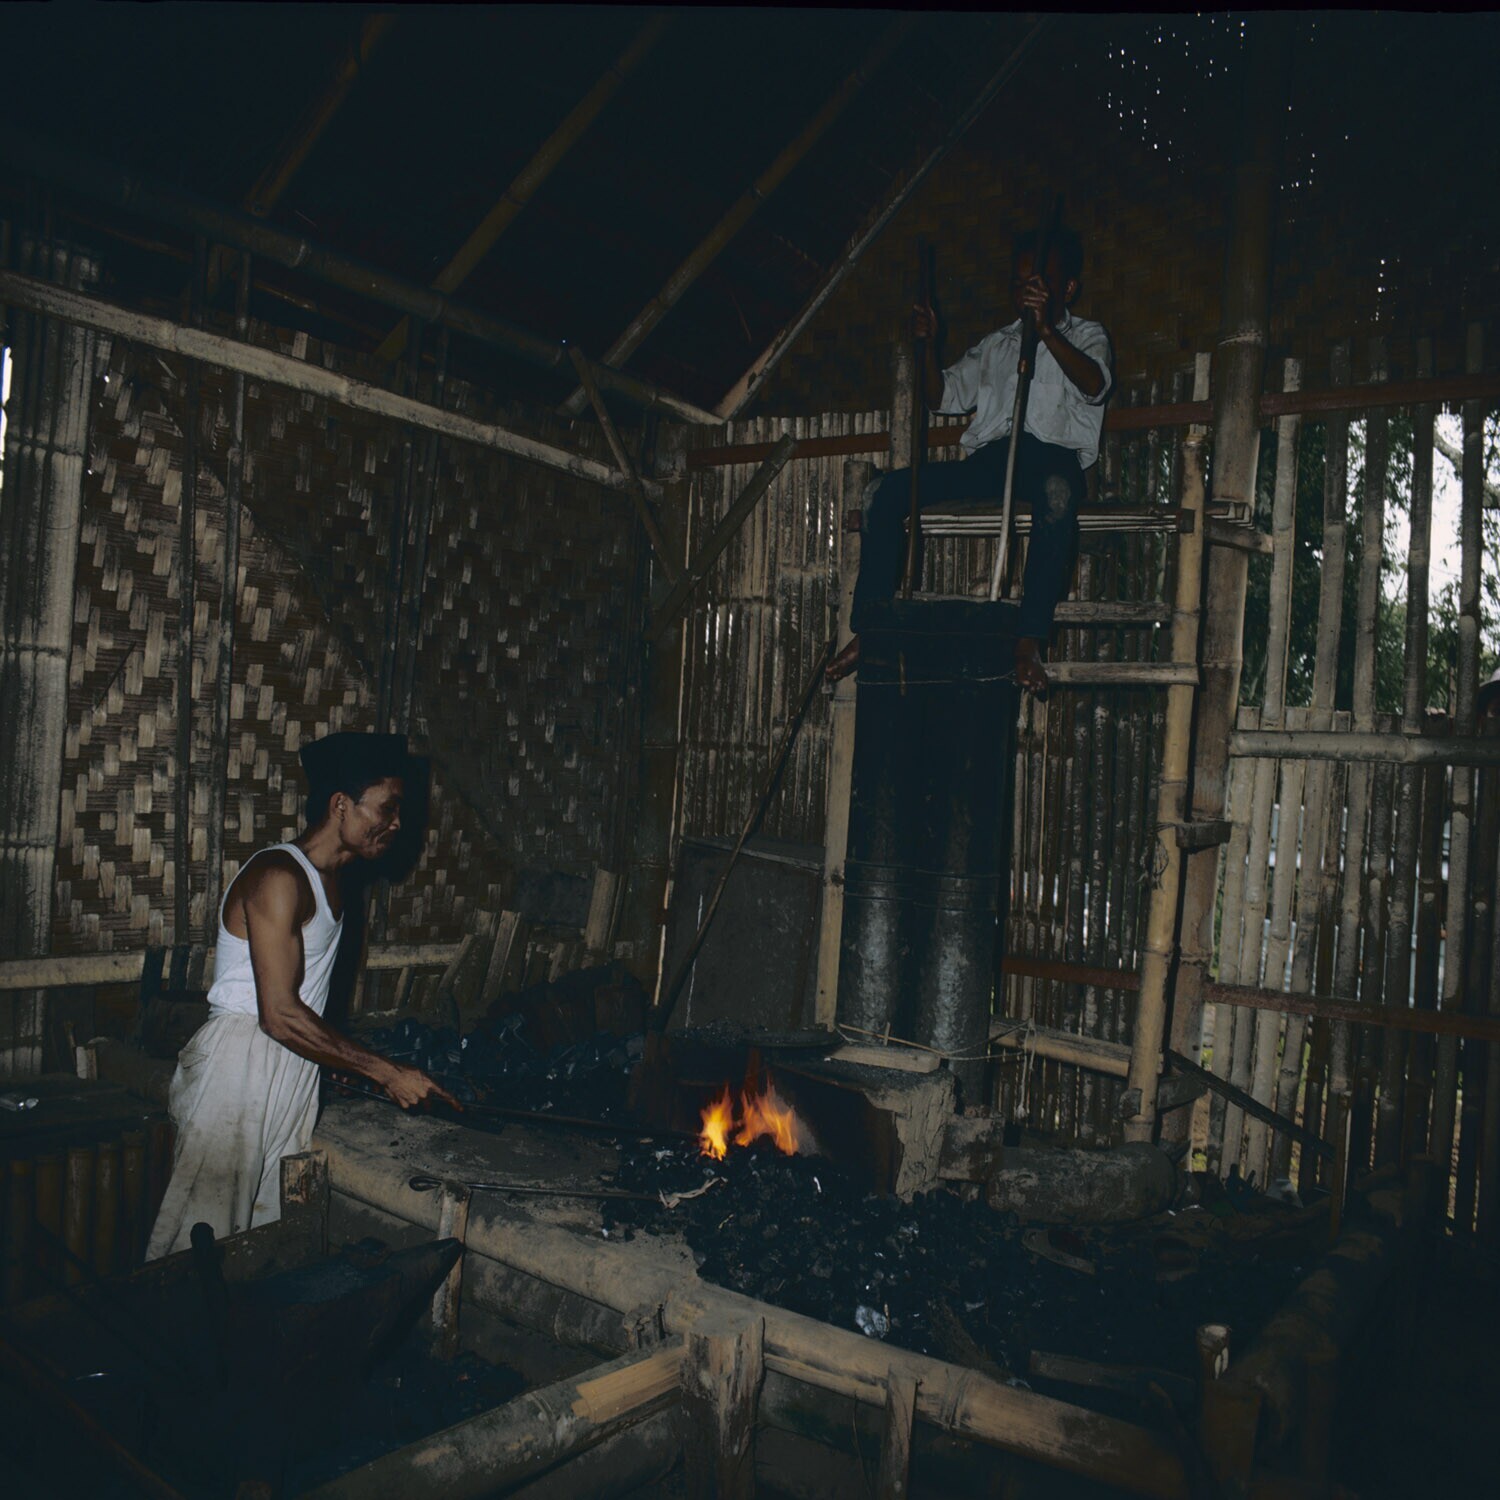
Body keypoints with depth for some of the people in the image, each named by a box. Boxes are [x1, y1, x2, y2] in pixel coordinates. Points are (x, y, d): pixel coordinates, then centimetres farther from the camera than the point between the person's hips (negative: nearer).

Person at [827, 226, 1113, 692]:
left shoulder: (1086, 336, 15)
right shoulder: (995, 345, 28)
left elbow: (1094, 385, -8)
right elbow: (945, 397, 22)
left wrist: (1046, 330, -22)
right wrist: (929, 345, 5)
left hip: (1053, 454, -4)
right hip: (989, 457, 4)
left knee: (1057, 491, -43)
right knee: (887, 491, -18)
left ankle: (1029, 641, -44)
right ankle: (868, 631, -20)